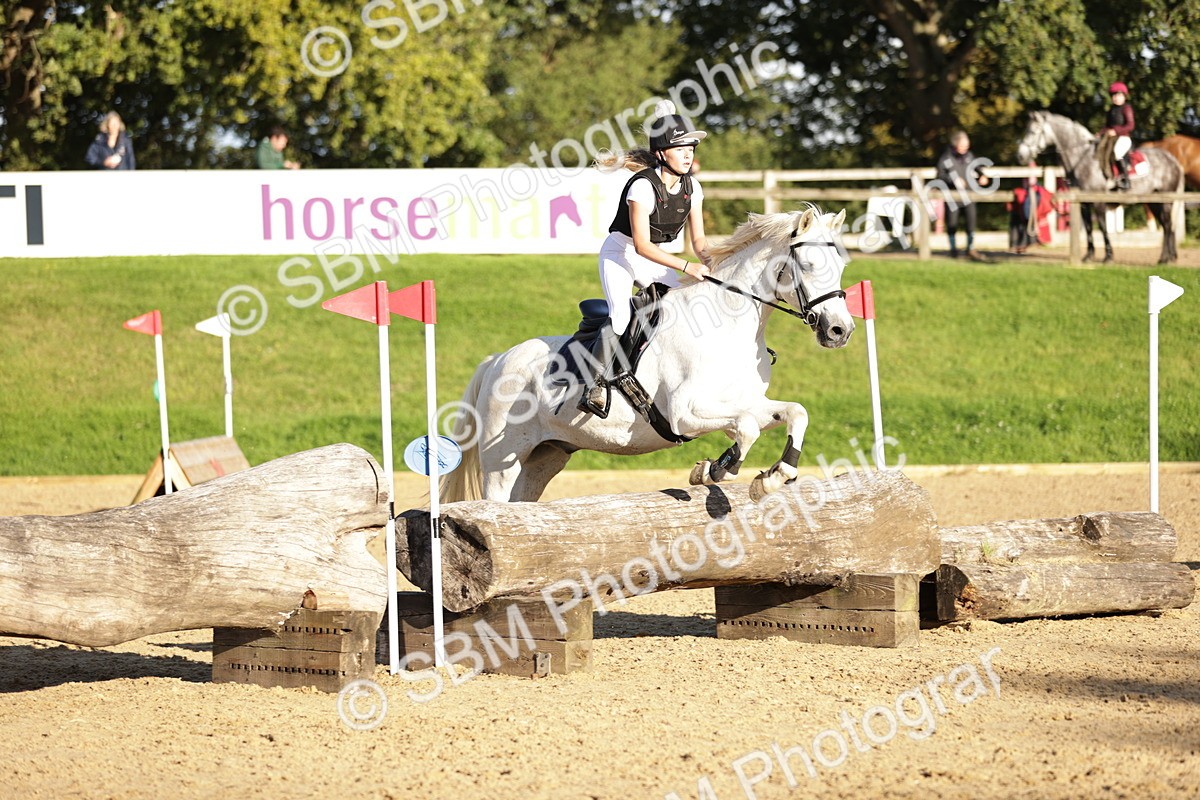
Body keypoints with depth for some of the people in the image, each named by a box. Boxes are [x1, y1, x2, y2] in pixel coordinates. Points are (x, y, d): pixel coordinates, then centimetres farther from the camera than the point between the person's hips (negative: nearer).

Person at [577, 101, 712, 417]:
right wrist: (686, 266, -34)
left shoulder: (692, 188, -2)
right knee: (621, 315, -29)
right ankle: (593, 387, -32)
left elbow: (698, 239, 2)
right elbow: (642, 245, -28)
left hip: (656, 260, 7)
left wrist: (711, 266, -19)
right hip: (620, 255, -7)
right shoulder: (643, 186, -24)